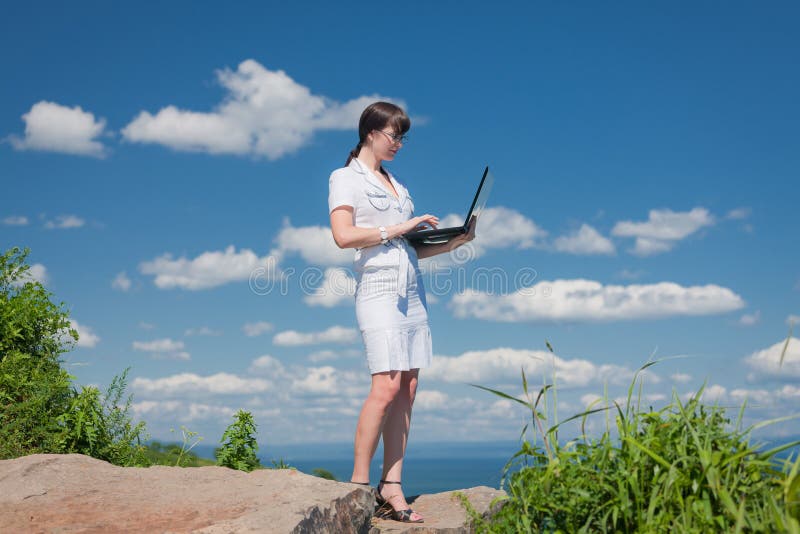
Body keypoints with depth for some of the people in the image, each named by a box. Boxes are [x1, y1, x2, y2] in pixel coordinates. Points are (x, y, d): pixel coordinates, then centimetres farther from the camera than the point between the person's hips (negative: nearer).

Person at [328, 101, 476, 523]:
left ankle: (391, 487, 2)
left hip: (411, 291, 7)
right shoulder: (345, 178, 4)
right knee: (387, 385, -16)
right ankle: (358, 485, -7)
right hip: (378, 288, -7)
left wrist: (452, 243, 6)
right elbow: (343, 235, -12)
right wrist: (397, 229, -11)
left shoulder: (396, 185, 23)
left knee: (407, 389, 0)